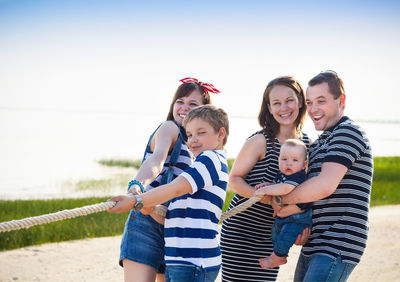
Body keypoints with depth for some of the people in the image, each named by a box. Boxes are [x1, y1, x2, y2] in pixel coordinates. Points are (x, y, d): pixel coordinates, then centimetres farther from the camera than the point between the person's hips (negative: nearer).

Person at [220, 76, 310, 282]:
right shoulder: (260, 141, -13)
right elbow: (234, 179, -9)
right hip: (240, 231, -5)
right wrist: (268, 198, -25)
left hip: (271, 236, 5)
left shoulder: (306, 143, 4)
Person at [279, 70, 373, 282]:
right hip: (313, 248, 10)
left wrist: (283, 198, -10)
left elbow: (325, 186, -23)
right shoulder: (318, 144, 21)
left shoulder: (348, 132, -9)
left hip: (337, 249, -10)